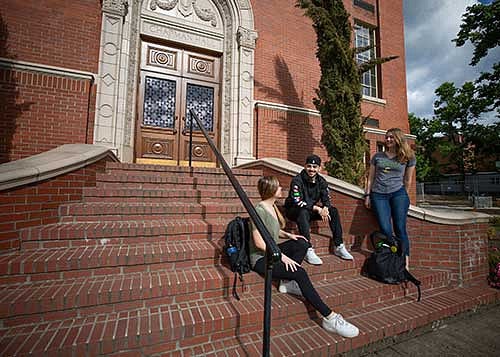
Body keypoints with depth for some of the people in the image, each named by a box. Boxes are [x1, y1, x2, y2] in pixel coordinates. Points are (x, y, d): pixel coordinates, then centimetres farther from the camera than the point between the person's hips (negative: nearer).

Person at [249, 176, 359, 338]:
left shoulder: (272, 206, 8)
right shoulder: (259, 210, -20)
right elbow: (259, 242, -22)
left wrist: (288, 235, 2)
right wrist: (282, 256, -23)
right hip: (260, 258, -9)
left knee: (302, 243, -6)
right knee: (300, 272, -22)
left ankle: (287, 282, -7)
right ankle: (329, 318, -14)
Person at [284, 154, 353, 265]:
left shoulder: (321, 181, 1)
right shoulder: (297, 180, -19)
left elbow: (326, 199, -2)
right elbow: (298, 202, -26)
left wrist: (325, 208, -26)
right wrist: (317, 209, -30)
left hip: (312, 210, 6)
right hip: (294, 211, -6)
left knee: (333, 211, -10)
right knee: (303, 212, -38)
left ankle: (339, 246, -4)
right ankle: (308, 251, -36)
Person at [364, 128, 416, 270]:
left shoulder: (408, 157, 8)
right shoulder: (377, 156, 11)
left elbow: (407, 180, 12)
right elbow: (371, 177, 11)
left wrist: (404, 195, 13)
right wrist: (367, 195, 6)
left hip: (398, 194, -1)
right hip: (378, 195, 1)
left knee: (400, 229, -2)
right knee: (385, 230, -3)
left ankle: (405, 263, 6)